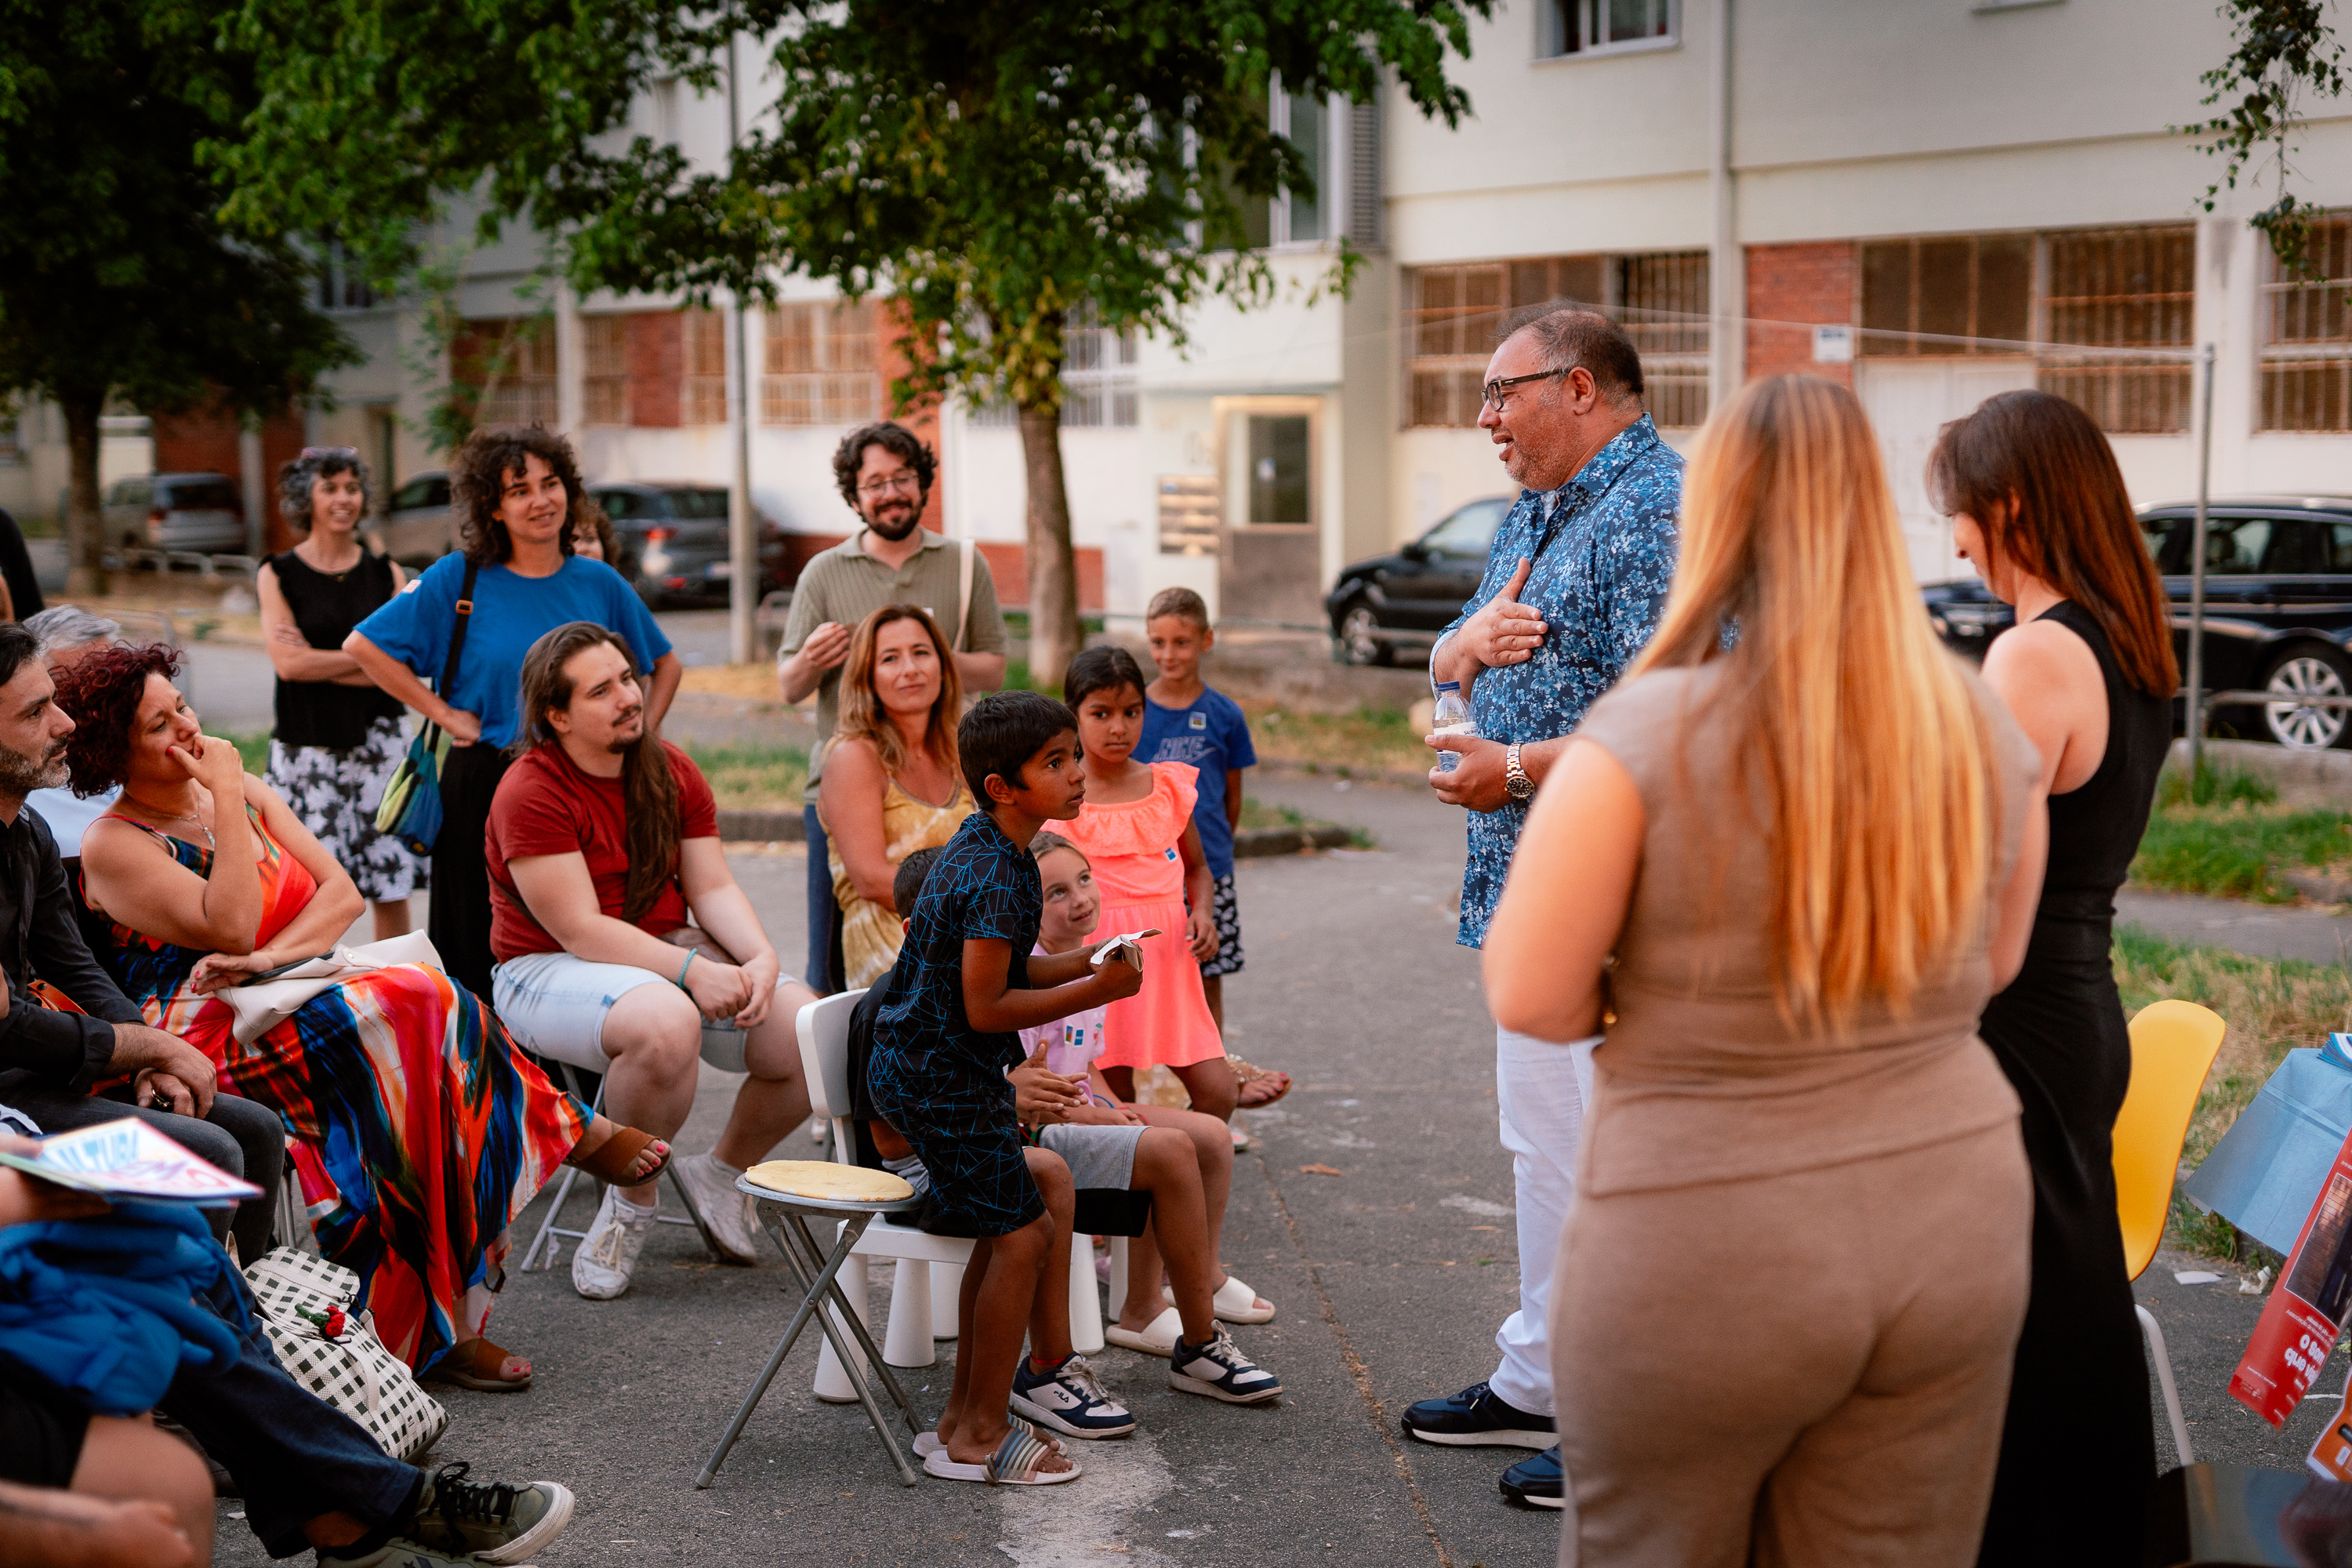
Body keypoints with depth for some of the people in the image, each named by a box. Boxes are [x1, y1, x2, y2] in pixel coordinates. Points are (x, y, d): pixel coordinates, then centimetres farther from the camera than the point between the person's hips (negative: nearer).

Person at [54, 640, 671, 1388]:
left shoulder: (248, 792, 16)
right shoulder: (112, 846, -3)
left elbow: (343, 894, 6)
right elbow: (230, 929, -17)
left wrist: (272, 955, -13)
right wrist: (226, 802, -12)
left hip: (289, 999, 6)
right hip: (203, 1039, -6)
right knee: (418, 1005, -31)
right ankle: (564, 1132, -11)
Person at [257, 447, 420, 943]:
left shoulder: (387, 573, 10)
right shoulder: (277, 575, 6)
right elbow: (289, 662, -7)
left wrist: (320, 663, -9)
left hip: (377, 742, 1)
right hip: (307, 748, -1)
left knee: (392, 890, 0)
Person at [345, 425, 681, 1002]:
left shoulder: (599, 583, 6)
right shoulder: (459, 578, -1)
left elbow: (665, 664, 20)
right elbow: (363, 645, 1)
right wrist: (445, 714, -3)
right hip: (484, 788, -2)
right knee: (482, 962, 1)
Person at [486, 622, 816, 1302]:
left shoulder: (672, 772, 6)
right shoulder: (532, 791, -15)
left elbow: (713, 886, 4)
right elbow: (580, 929, -20)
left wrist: (760, 958, -16)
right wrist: (692, 971, -27)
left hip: (669, 953, 7)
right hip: (549, 970, -6)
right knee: (664, 1023, -40)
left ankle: (724, 1171, 13)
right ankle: (632, 1200, -13)